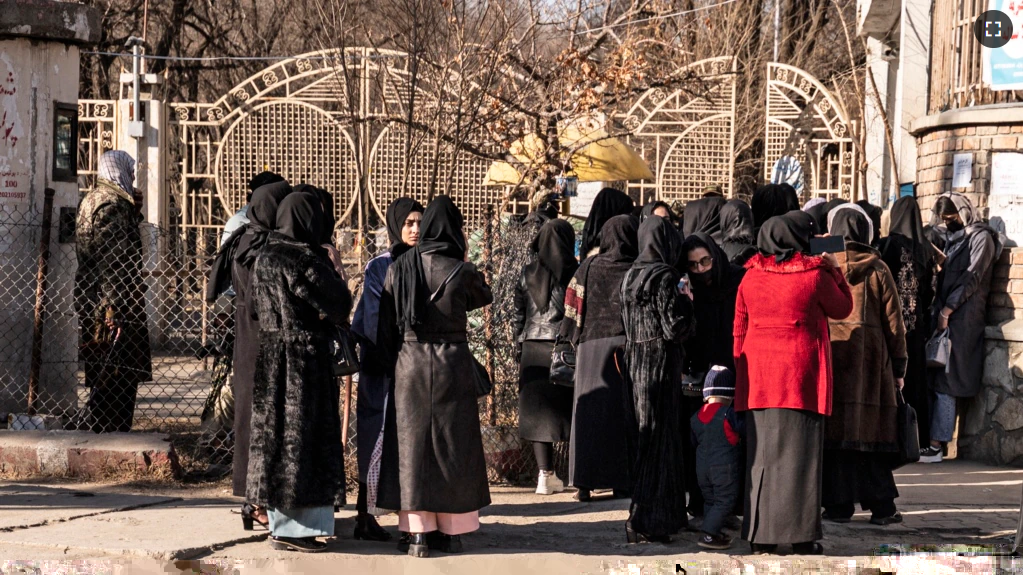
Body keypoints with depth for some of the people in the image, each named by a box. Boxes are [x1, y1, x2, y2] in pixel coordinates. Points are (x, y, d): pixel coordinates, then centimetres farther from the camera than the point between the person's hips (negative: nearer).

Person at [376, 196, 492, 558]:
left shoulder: (399, 269, -2)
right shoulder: (461, 271, -9)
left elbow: (386, 325, 1)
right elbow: (483, 296, 12)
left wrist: (390, 362, 12)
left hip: (410, 365, 1)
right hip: (453, 365, -1)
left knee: (412, 445, 6)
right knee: (453, 445, 8)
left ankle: (417, 534, 3)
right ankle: (452, 531, 11)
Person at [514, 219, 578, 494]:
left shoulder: (527, 273, 4)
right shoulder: (575, 273, -6)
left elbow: (519, 314, 7)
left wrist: (520, 347, 15)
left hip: (534, 350, 2)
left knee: (538, 410, 6)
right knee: (570, 408, 4)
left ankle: (546, 474, 2)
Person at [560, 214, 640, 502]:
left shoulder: (588, 268, 2)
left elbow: (573, 309, 3)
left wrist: (570, 341, 12)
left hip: (592, 346, 1)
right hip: (627, 346, -1)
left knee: (590, 411, 5)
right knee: (624, 412, 5)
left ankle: (585, 482, 2)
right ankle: (622, 481, 4)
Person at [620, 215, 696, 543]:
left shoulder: (631, 276, 10)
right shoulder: (663, 278, -15)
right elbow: (675, 328, -18)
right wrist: (685, 302, -2)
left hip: (635, 363, 8)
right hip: (660, 365, -8)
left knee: (644, 438, 15)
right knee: (657, 439, -4)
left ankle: (644, 519, 21)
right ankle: (645, 522, -3)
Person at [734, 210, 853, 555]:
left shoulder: (751, 276, 4)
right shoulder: (815, 275, -6)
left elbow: (739, 328, 8)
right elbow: (842, 308, 9)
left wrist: (741, 368, 16)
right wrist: (835, 272, 19)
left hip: (759, 376, 3)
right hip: (802, 374, -3)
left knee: (762, 452, 7)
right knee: (800, 453, 0)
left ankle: (761, 536, 8)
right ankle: (802, 535, 0)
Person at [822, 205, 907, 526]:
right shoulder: (877, 269, 2)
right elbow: (893, 320, 3)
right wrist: (899, 367, 9)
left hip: (827, 353, -1)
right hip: (870, 358, 1)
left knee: (834, 430, 3)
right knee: (871, 427, 5)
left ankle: (838, 505, 2)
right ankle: (881, 507, 5)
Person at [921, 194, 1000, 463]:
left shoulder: (980, 237, -4)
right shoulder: (952, 238, 21)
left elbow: (972, 278, -12)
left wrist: (947, 310, -14)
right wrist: (937, 308, 7)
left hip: (962, 319, -8)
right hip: (944, 316, 8)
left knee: (944, 383, -10)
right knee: (933, 380, 2)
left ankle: (936, 446, -11)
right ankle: (931, 439, 2)